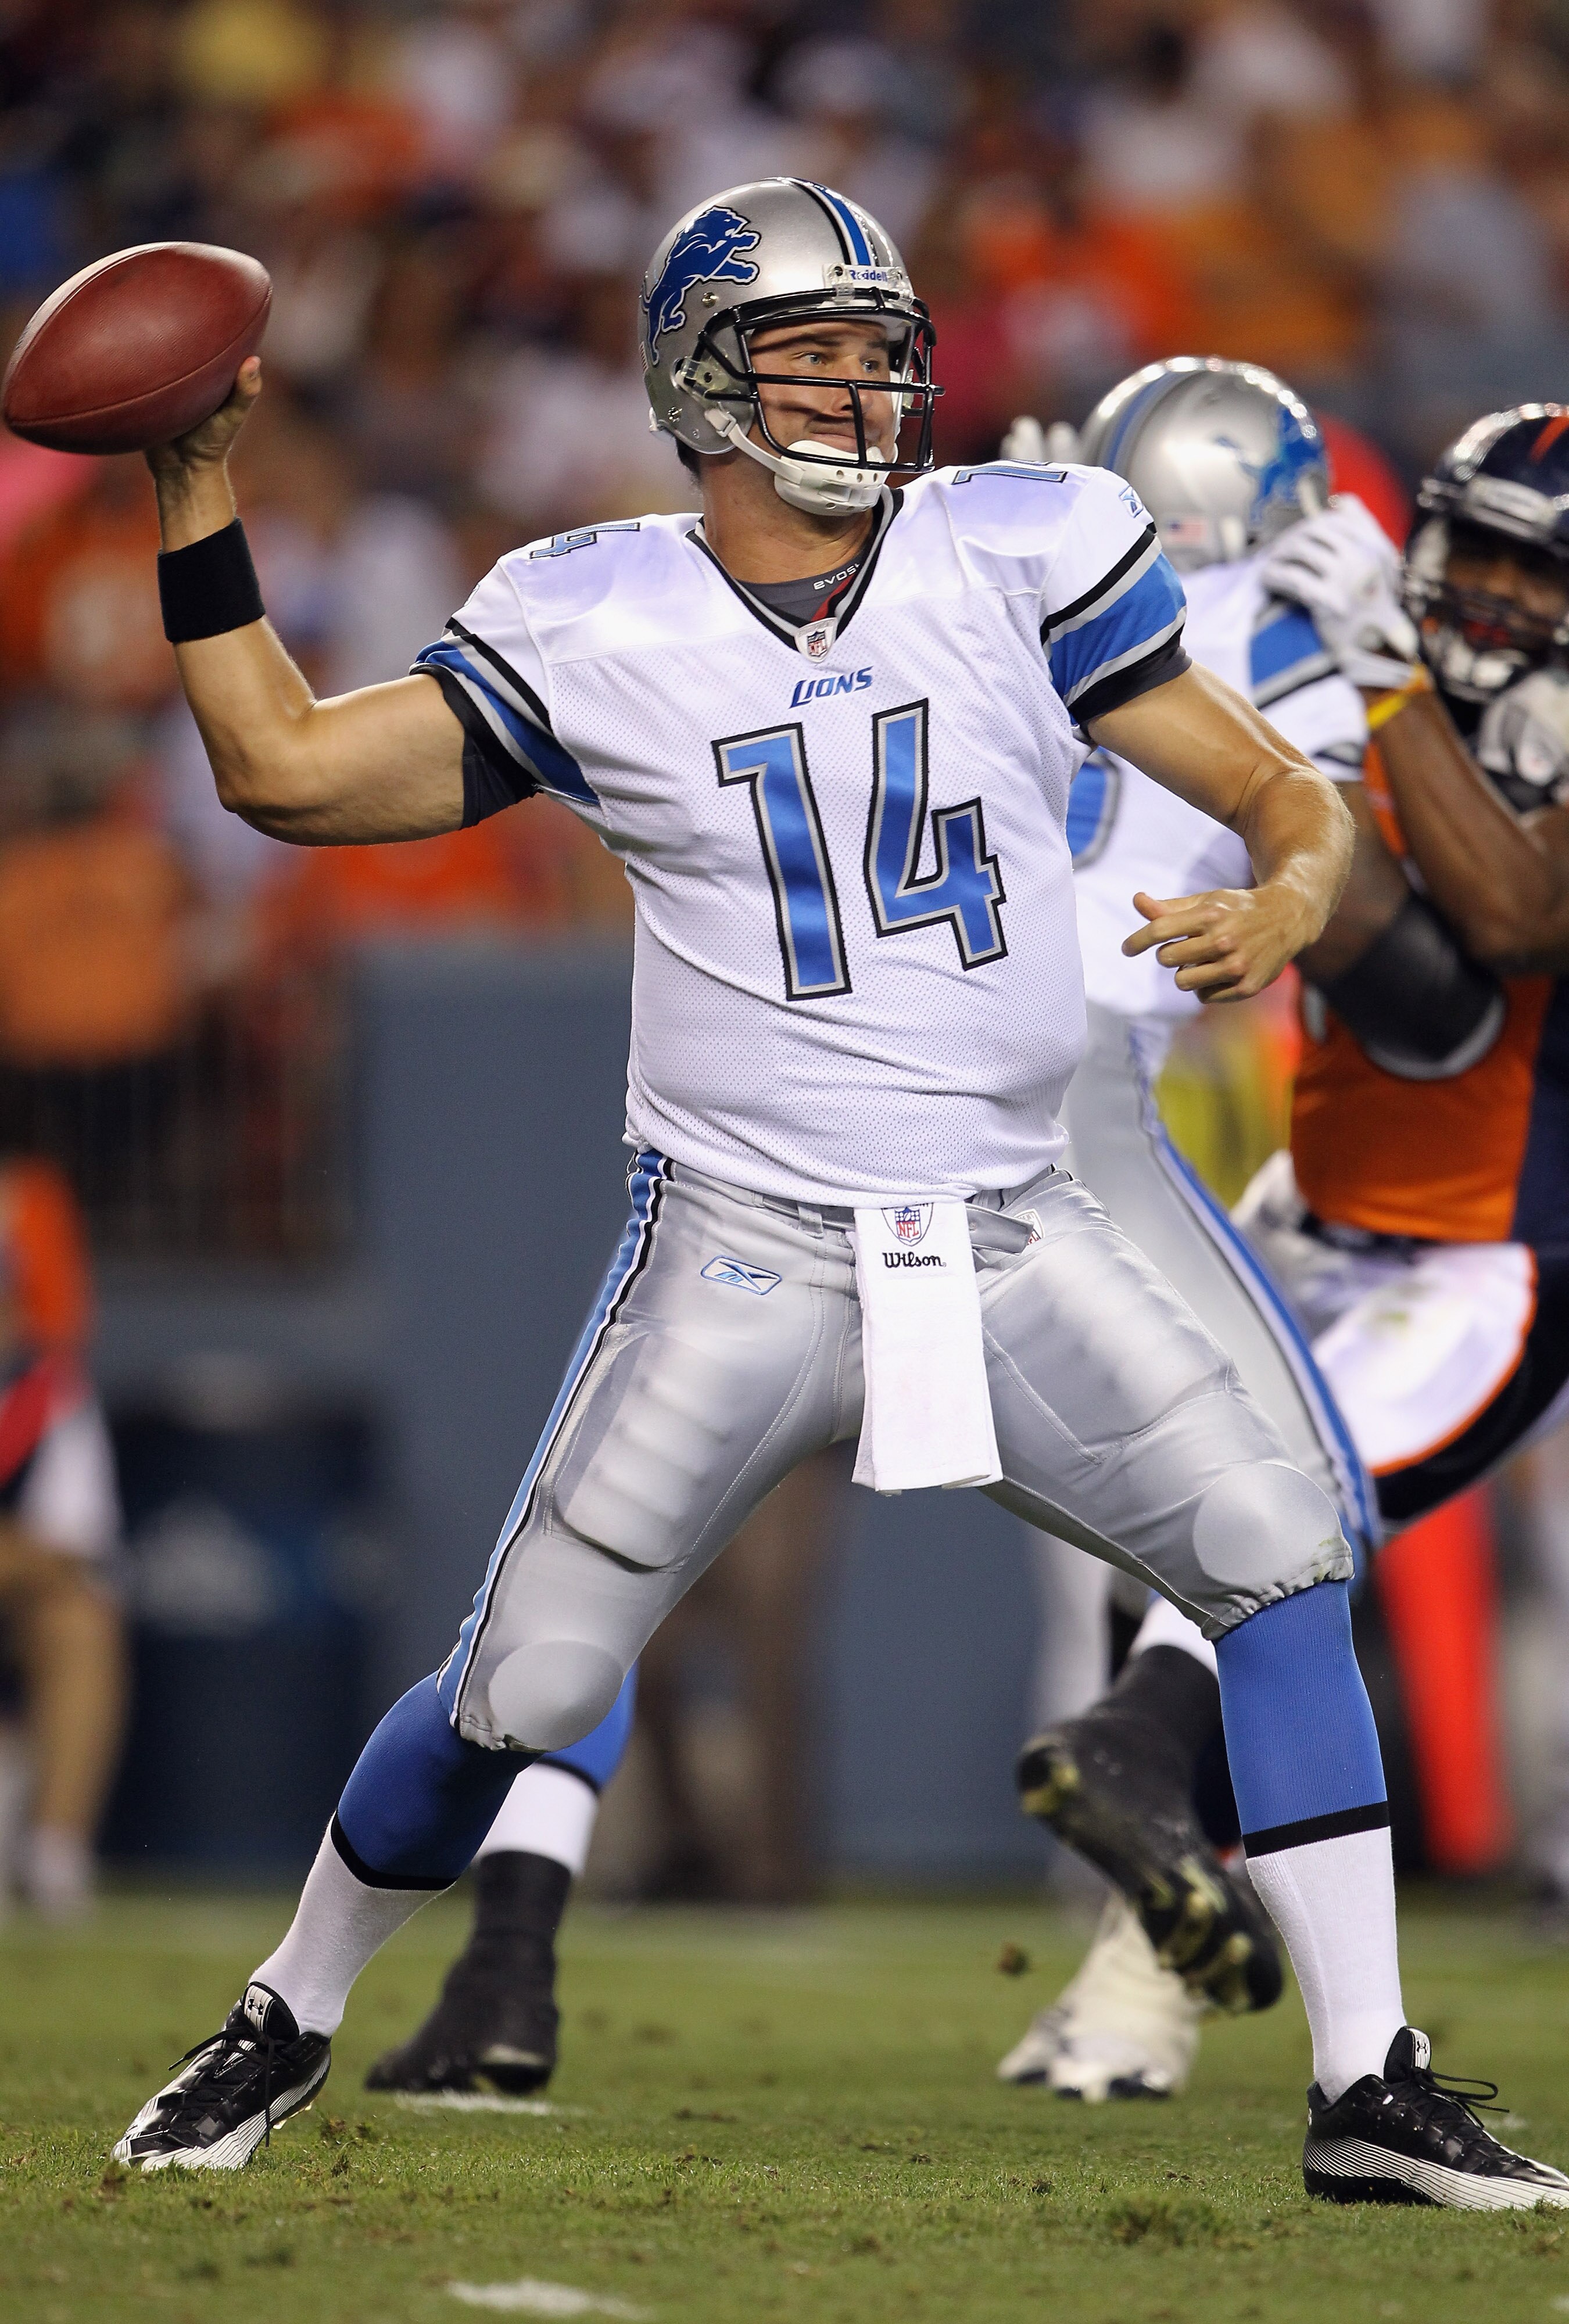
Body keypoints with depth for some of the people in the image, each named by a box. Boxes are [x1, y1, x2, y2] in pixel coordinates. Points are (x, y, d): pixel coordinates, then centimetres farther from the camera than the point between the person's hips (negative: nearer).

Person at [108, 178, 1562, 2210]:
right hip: (738, 1260, -2)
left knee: (1280, 1561, -9)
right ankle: (288, 2024, 24)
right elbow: (285, 765, -1)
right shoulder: (596, 628, -1)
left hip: (1012, 1243, 2)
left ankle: (1368, 2087, -1)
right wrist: (196, 494, -7)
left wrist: (1282, 901, -21)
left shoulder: (1022, 554, 0)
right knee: (522, 1687, -2)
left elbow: (1276, 788, 2)